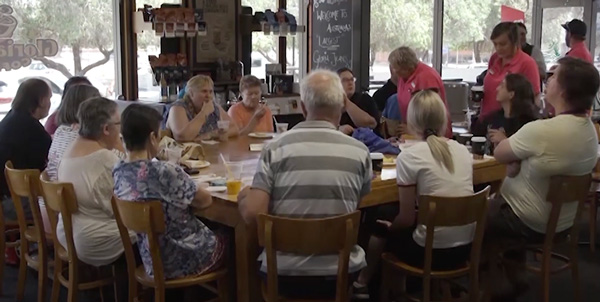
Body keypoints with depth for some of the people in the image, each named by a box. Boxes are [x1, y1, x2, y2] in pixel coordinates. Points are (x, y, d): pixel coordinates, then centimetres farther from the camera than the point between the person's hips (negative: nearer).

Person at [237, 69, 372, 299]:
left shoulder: (275, 149, -11)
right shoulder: (359, 152, -8)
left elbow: (252, 214, -16)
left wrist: (243, 197, 6)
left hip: (283, 274, 0)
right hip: (340, 273, 1)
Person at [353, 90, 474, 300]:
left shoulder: (409, 157, -14)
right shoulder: (463, 151, 3)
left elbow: (407, 219, -11)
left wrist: (390, 226, 12)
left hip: (432, 251, -6)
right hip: (466, 248, 6)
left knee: (381, 229, 22)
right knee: (393, 219, 28)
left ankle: (365, 280, 43)